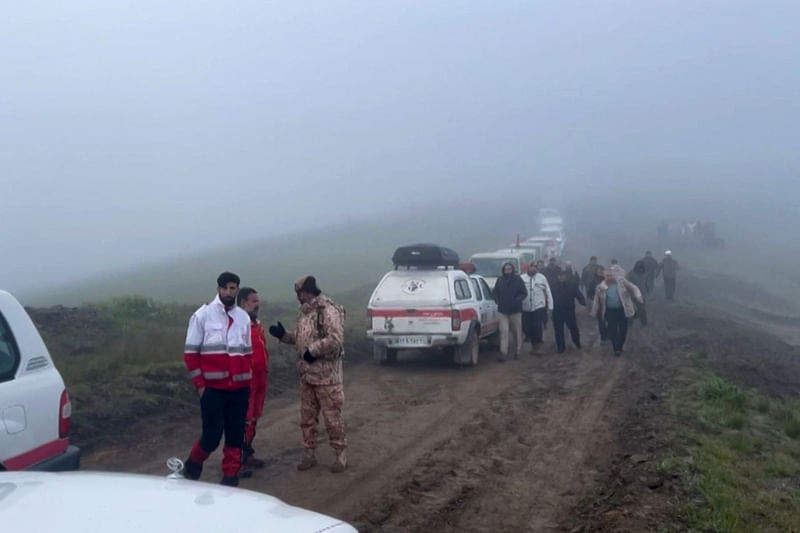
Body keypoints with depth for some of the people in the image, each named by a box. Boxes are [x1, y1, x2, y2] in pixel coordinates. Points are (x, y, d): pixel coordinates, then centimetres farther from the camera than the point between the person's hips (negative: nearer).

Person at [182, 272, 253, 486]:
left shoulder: (243, 317, 9)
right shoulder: (202, 315, -3)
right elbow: (190, 353, -3)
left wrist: (248, 381, 9)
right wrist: (199, 384, -7)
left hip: (239, 388, 4)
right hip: (213, 387, -4)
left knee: (236, 434, 6)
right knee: (212, 434, -4)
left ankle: (230, 474, 18)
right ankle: (193, 464, 22)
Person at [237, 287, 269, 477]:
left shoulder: (256, 323, 15)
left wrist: (265, 371, 21)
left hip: (259, 376, 9)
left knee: (253, 418, 16)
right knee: (243, 419, -5)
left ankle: (248, 453, 26)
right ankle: (238, 460, 1)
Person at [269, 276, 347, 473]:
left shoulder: (328, 310, -15)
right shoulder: (305, 312, 12)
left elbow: (335, 339, -26)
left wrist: (312, 351, -20)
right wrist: (283, 335, 7)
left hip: (326, 374, -8)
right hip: (307, 374, 8)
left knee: (332, 417, -1)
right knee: (307, 417, 13)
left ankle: (341, 455, 11)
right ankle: (309, 454, 24)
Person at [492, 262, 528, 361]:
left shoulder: (518, 279, -2)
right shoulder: (500, 280, 6)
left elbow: (524, 293, 0)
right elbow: (495, 293, 17)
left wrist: (517, 300, -10)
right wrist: (498, 301, 3)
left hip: (515, 310, -1)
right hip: (503, 311, 2)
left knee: (517, 332, 6)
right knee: (503, 331, -5)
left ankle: (517, 351, 20)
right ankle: (503, 353, -7)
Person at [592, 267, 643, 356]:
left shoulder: (622, 281, -7)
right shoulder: (601, 287, -5)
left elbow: (633, 288, -4)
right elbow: (597, 301, 5)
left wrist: (638, 297, -19)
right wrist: (595, 313, 10)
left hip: (622, 310, 0)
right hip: (610, 311, 0)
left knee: (623, 330, 10)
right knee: (612, 330, -1)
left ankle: (620, 346, 31)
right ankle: (616, 348, 13)